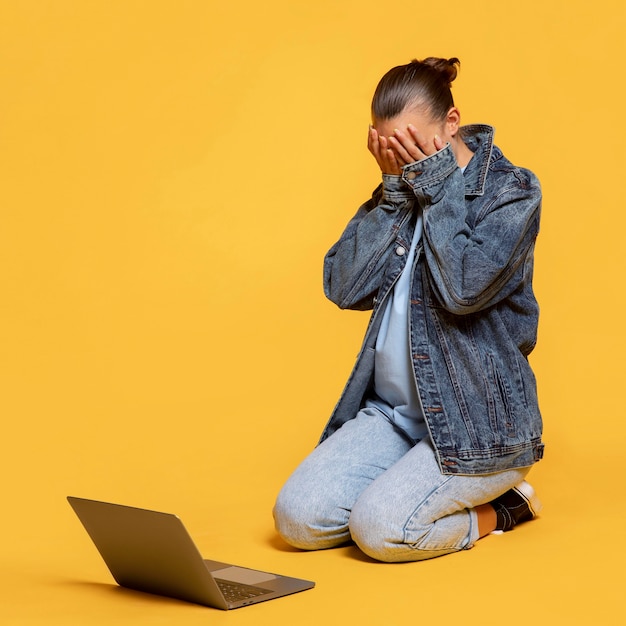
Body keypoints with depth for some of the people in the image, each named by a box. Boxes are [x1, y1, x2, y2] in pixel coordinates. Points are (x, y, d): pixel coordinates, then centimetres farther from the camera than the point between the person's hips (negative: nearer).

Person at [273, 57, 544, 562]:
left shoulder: (511, 190, -7)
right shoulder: (402, 192, 9)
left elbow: (465, 288, -24)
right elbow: (345, 288, -4)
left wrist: (437, 182, -16)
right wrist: (395, 189, -9)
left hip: (478, 422, -6)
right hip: (392, 411, 6)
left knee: (379, 526, -24)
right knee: (297, 517, -9)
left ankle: (494, 509, 5)